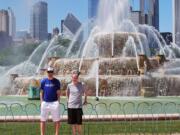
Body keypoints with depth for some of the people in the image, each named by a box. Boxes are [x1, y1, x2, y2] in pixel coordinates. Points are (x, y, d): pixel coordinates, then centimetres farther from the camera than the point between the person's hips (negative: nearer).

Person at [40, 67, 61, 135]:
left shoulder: (56, 81, 3)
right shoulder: (43, 81, 6)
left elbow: (58, 93, 5)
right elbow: (41, 93, 9)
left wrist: (58, 102, -3)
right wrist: (41, 102, 2)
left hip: (54, 102, -1)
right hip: (45, 103, 1)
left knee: (57, 120, -1)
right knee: (43, 120, 5)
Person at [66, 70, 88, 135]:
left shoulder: (81, 85, -4)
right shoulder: (69, 85, 1)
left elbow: (85, 92, 14)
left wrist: (85, 100, 17)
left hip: (78, 106, -2)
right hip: (71, 106, 2)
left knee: (79, 123, -2)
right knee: (73, 123, 7)